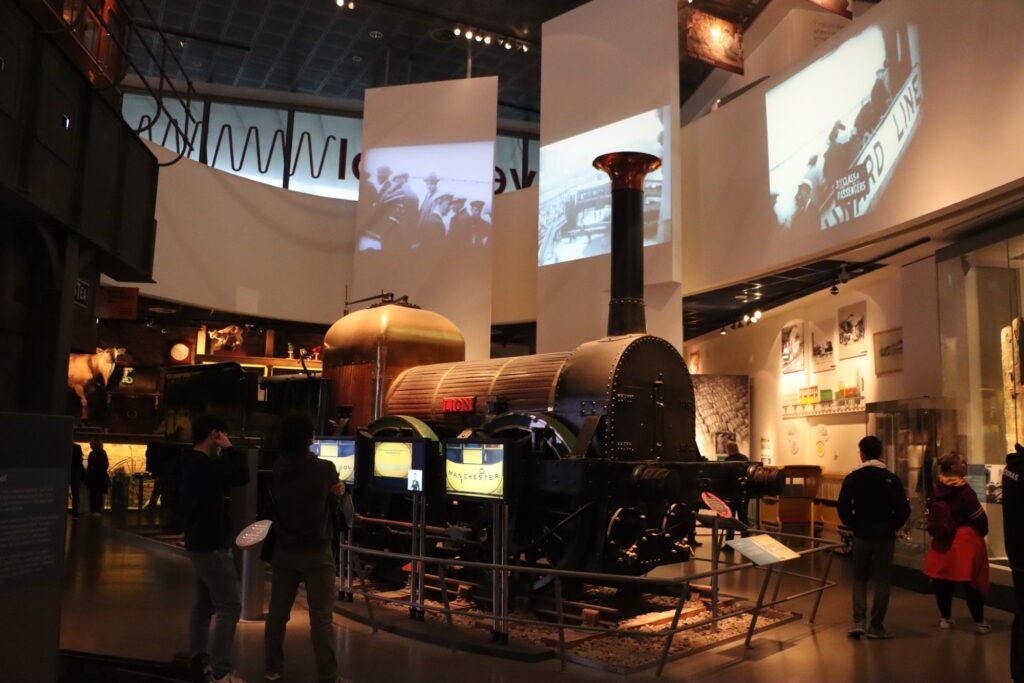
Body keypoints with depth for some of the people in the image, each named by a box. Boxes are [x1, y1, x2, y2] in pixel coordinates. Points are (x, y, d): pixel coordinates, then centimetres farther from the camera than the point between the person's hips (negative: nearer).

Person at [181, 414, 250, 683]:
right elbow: (241, 475, -27)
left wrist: (224, 454, 9)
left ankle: (199, 657, 25)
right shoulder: (204, 465, -23)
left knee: (205, 602, 18)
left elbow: (222, 484, 20)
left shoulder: (193, 463, 11)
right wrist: (229, 448, -15)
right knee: (229, 606, -9)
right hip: (211, 545, -11)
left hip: (200, 542, 11)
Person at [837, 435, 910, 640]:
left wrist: (854, 525, 6)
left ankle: (859, 621, 2)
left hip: (861, 535, 0)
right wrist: (891, 527, 7)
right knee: (882, 580, 8)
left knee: (860, 578, 14)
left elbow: (843, 508, -10)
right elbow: (904, 510, -8)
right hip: (885, 536, 0)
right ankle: (876, 626, 11)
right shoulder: (892, 479, -6)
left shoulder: (852, 478, -6)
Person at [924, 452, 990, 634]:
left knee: (943, 580, 11)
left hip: (942, 540, 6)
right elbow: (979, 516, -11)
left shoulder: (937, 490, 6)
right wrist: (983, 532, 5)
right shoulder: (963, 490, -15)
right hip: (965, 540, -6)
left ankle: (945, 618, 19)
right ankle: (979, 622, 8)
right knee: (972, 582, 2)